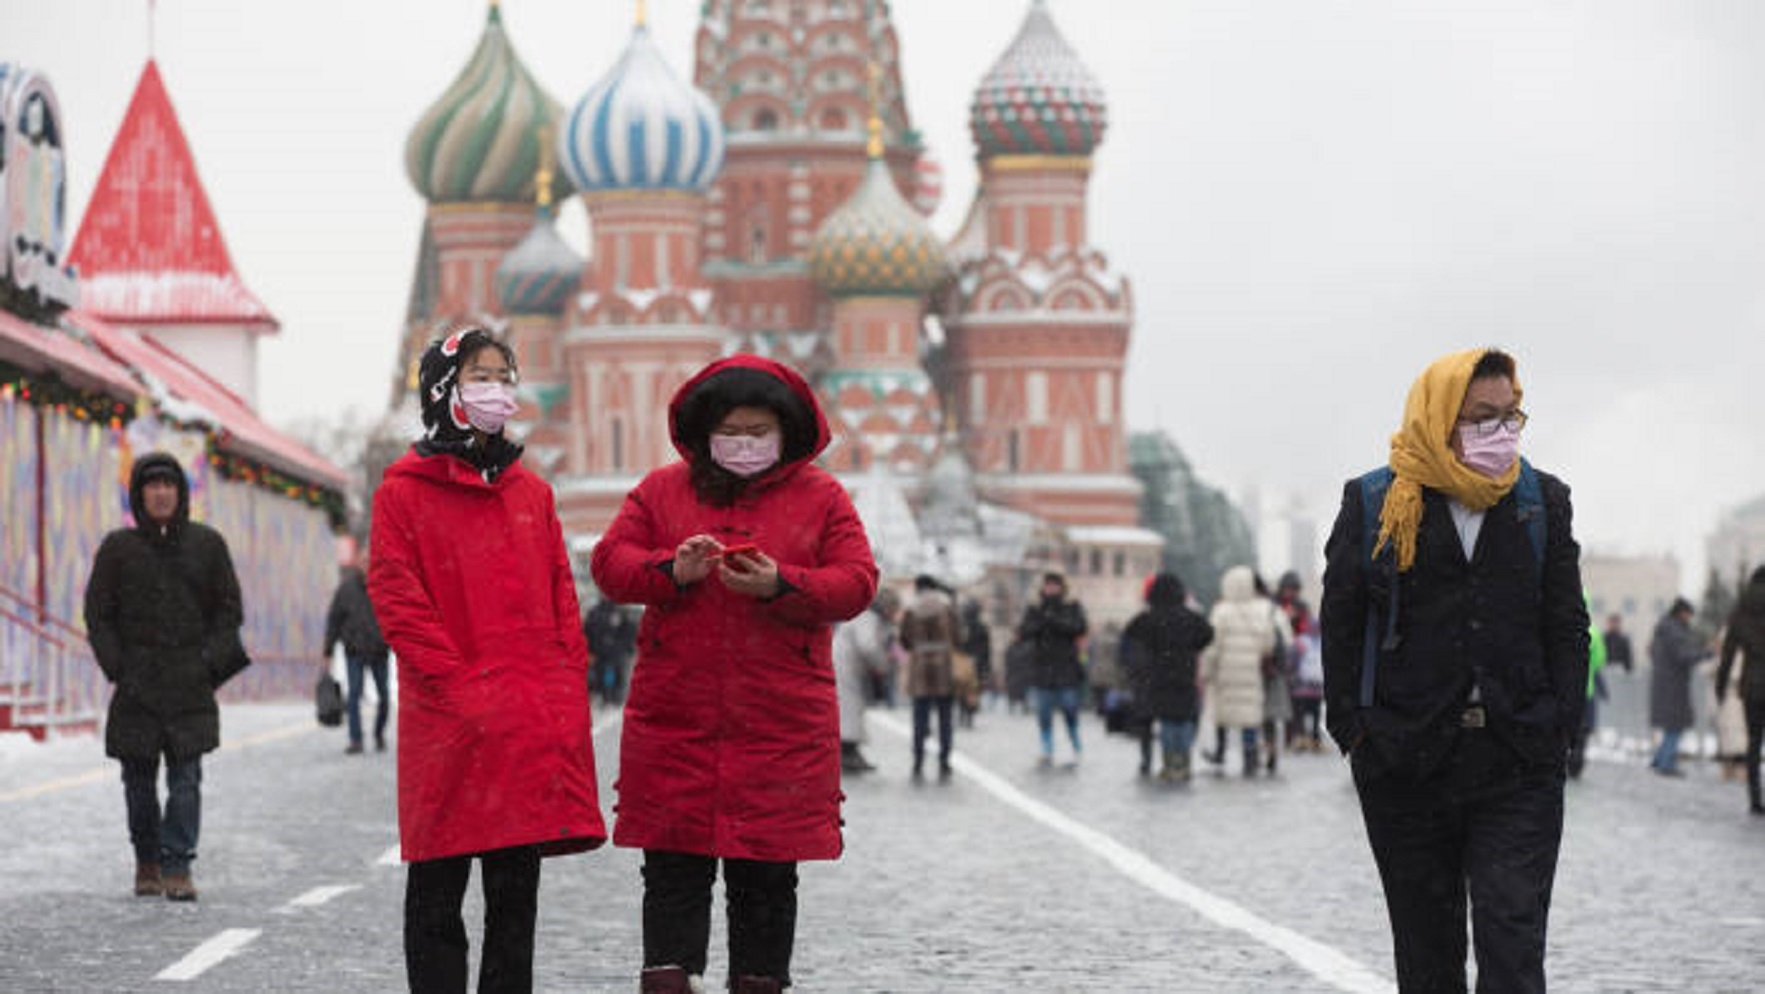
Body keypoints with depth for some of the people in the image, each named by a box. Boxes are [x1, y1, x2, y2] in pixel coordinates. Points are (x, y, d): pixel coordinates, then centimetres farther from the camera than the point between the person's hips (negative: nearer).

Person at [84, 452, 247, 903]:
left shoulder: (207, 544, 7)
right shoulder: (118, 547, 5)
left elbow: (230, 610, 9)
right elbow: (97, 615, 6)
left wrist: (210, 663, -2)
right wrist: (117, 667, -5)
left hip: (190, 683, 0)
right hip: (137, 682, 0)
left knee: (186, 777, -9)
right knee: (139, 777, 4)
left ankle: (177, 866, -11)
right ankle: (146, 864, 18)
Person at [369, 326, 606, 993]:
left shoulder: (532, 492, 16)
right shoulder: (404, 491, 0)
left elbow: (562, 596, 15)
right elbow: (397, 601, -7)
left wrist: (568, 684, 2)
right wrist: (459, 685, -14)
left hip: (534, 724, 5)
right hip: (449, 726, -5)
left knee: (516, 892, 7)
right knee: (437, 895, 2)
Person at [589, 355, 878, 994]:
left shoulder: (822, 497, 6)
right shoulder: (662, 490, 10)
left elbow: (856, 583, -1)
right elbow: (610, 562, 5)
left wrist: (779, 585, -18)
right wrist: (672, 572, -15)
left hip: (781, 720, -1)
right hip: (673, 719, 1)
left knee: (766, 871, 4)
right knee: (673, 867, -1)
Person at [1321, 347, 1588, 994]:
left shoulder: (1542, 500, 7)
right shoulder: (1375, 504, 1)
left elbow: (1567, 625, 10)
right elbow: (1340, 623, 4)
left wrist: (1559, 723, 0)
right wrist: (1354, 729, -2)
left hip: (1519, 768, 0)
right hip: (1407, 764, 0)